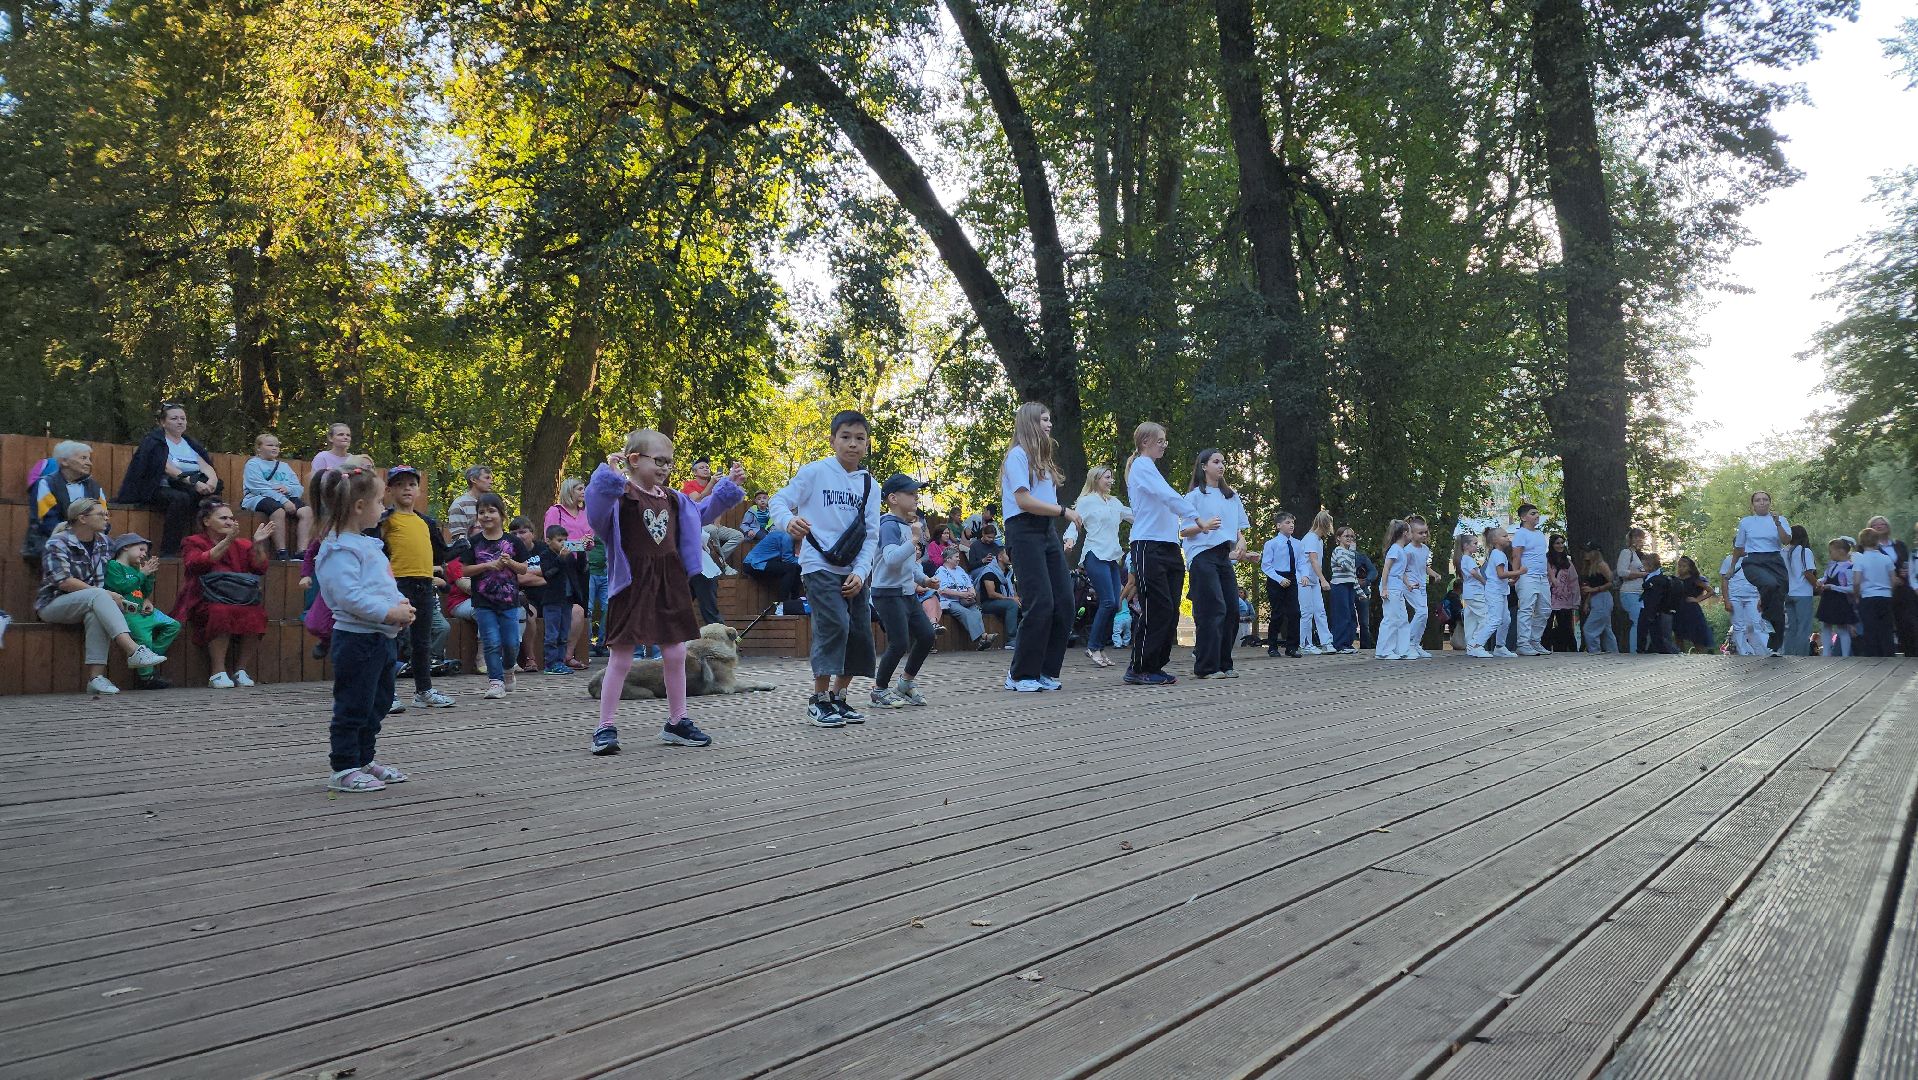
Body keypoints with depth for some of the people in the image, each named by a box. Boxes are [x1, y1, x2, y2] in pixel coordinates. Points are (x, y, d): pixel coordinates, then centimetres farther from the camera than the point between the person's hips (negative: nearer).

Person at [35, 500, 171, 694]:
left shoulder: (103, 542, 9)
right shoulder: (57, 543, -10)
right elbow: (63, 581, -20)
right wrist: (106, 595, -22)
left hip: (91, 604, 5)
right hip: (53, 604, -5)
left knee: (96, 614, -33)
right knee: (98, 595, -34)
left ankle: (96, 677, -42)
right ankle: (134, 651, -51)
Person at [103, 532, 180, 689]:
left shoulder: (136, 569, 23)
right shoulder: (113, 565, -1)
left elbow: (147, 591, 23)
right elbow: (120, 586, -15)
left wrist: (150, 575, 8)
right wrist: (142, 574, -8)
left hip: (142, 610, 9)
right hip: (127, 612, -9)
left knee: (174, 626, 3)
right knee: (144, 639, -25)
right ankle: (146, 676, -14)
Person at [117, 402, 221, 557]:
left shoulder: (190, 443, 20)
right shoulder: (154, 441, 2)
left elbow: (205, 465, 5)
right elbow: (168, 468, -14)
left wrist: (213, 479, -20)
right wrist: (193, 482, -28)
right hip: (159, 490, -5)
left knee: (211, 498, -27)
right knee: (181, 498, -37)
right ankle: (167, 553, -35)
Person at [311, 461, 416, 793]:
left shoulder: (366, 544, 16)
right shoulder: (341, 549, -17)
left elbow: (385, 584, 24)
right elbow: (348, 595, -26)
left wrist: (401, 603, 5)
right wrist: (388, 612, -24)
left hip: (380, 638, 11)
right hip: (357, 639, -11)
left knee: (378, 703, 19)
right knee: (353, 706, -3)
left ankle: (365, 761, 30)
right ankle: (343, 769, 6)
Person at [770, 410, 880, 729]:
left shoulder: (869, 485, 9)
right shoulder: (815, 472, -4)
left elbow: (871, 535, 8)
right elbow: (779, 500, -6)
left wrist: (860, 572, -5)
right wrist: (788, 520, -30)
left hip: (853, 571, 6)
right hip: (820, 565, -6)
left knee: (860, 632, 3)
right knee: (835, 624, -19)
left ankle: (838, 697, 19)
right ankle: (818, 700, -7)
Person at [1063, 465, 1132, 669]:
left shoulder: (1114, 503, 20)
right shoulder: (1086, 501, 1)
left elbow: (1135, 515, 24)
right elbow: (1075, 523, -6)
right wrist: (1070, 540, -24)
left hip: (1112, 558, 7)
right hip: (1095, 555, -7)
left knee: (1115, 604, 0)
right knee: (1108, 602, -17)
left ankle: (1098, 648, 8)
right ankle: (1093, 647, -7)